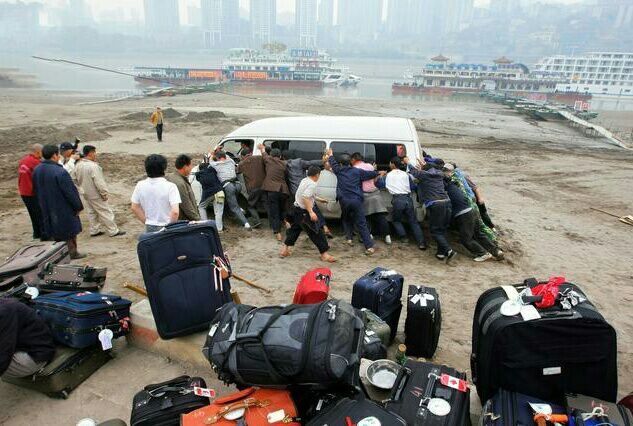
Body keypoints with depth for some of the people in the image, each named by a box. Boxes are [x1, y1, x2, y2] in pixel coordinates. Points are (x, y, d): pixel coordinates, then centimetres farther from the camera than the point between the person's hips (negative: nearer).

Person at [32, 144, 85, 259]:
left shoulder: (36, 170, 1)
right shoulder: (60, 172, -25)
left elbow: (36, 190, 13)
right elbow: (70, 191, -21)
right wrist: (78, 206, -9)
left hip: (46, 209, 7)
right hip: (63, 209, -7)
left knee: (55, 232, 19)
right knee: (70, 231, 9)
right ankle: (72, 252, 18)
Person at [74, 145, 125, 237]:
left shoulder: (78, 165, 0)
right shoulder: (93, 166, -26)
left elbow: (77, 180, 12)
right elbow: (99, 182, -25)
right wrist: (105, 193, -15)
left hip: (86, 194, 8)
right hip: (95, 195, -8)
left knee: (91, 212, 19)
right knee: (105, 212, 2)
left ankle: (94, 231, 28)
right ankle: (113, 231, 9)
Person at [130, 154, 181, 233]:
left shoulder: (140, 186, -3)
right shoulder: (170, 186, -17)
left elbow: (135, 208, 6)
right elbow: (175, 211, -23)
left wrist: (146, 222, 14)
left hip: (149, 228, 4)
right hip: (166, 228, -4)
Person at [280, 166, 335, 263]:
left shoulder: (304, 180, 10)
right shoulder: (312, 184, -18)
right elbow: (305, 197, -29)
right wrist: (311, 212, -32)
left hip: (296, 208, 9)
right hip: (304, 212, -9)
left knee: (294, 229, 21)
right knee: (317, 231, -1)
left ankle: (284, 250, 26)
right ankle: (324, 254, 3)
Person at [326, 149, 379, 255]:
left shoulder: (339, 170, 7)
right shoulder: (357, 171, 5)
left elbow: (333, 163, 27)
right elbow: (371, 174, 14)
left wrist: (330, 155, 46)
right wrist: (378, 172, 34)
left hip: (344, 201, 1)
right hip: (356, 200, -1)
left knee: (346, 219, 28)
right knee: (361, 223, -1)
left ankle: (349, 238, 20)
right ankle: (369, 246, -7)